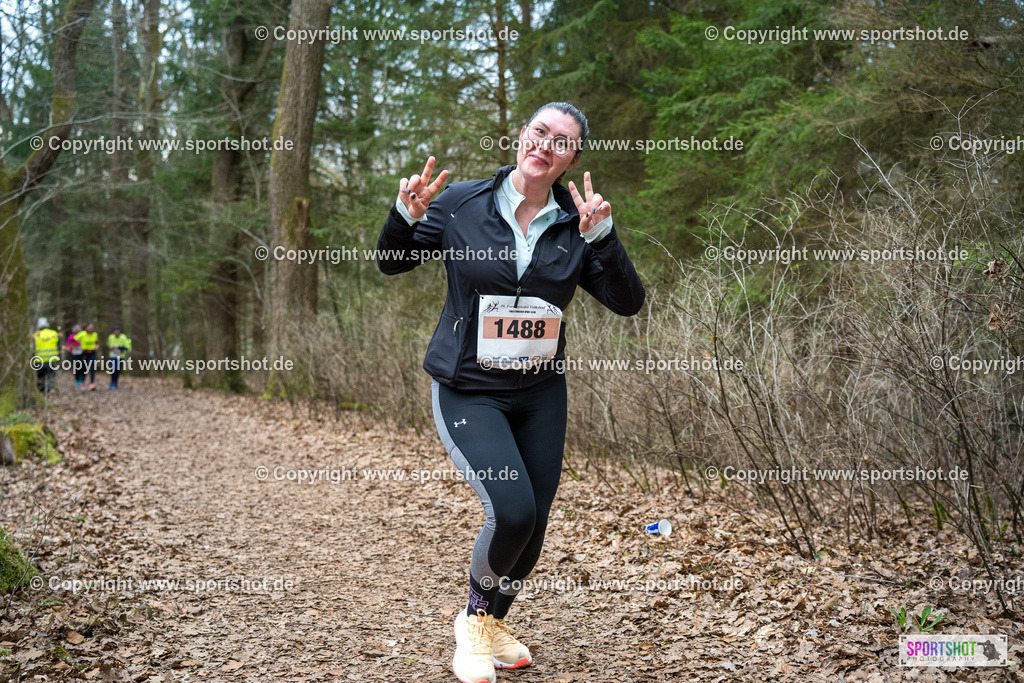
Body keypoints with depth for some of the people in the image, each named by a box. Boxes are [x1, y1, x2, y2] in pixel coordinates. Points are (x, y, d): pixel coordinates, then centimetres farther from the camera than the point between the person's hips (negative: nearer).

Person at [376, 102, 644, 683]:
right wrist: (406, 215, -18)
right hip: (468, 392, -4)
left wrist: (603, 237, -21)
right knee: (513, 509, -20)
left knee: (534, 521, 7)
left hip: (541, 393, 4)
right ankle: (473, 619, 11)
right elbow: (391, 263, 2)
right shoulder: (460, 204, -7)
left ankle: (496, 623, 36)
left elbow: (629, 302, -7)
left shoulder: (575, 227, -1)